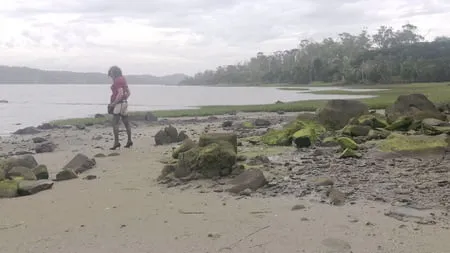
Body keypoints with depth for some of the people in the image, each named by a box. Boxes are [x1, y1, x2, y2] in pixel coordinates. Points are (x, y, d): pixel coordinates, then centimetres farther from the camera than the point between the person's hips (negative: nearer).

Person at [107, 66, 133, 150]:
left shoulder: (117, 81, -14)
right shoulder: (123, 79, 16)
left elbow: (120, 93, -23)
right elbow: (128, 92, 20)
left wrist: (113, 103, -18)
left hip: (118, 104, -10)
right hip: (124, 103, 10)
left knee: (115, 123, -9)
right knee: (126, 123, 14)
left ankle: (116, 142, -13)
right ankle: (129, 141, 21)